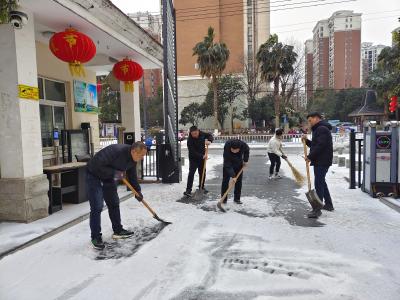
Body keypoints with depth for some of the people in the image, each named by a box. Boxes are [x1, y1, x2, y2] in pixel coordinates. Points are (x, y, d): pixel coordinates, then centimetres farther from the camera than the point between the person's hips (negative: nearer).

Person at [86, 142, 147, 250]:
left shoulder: (132, 159, -7)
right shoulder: (116, 151, -34)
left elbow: (132, 175, 9)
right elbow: (97, 166, -34)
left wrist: (137, 191, 11)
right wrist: (114, 172, -29)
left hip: (108, 177, 8)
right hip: (94, 175, -8)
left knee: (114, 203, 10)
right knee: (97, 207, -10)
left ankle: (118, 231, 23)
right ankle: (96, 237, 2)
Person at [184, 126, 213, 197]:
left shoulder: (202, 134, -9)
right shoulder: (190, 140, -25)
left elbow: (210, 135, 4)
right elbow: (192, 152, -28)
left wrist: (209, 141, -19)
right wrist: (201, 156, -36)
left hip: (202, 157, 5)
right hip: (193, 159, -5)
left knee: (202, 172, 13)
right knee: (191, 173, -15)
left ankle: (201, 187, 32)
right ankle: (188, 190, -12)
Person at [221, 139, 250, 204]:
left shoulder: (243, 145, -31)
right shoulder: (227, 148, -38)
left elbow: (247, 150, -3)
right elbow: (228, 165, -37)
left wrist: (245, 160, -6)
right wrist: (233, 176, -40)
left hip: (239, 163, 3)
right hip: (228, 163, -3)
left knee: (239, 180, 2)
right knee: (225, 180, -5)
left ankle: (237, 198, 10)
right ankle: (224, 199, 3)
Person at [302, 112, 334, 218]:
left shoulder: (322, 129, -14)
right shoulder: (319, 129, 21)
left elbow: (320, 146, -23)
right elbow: (315, 145, 22)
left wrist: (310, 156, -18)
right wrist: (307, 141, 7)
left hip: (322, 162, -11)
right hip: (320, 161, 11)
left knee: (318, 184, -11)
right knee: (321, 182, 20)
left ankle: (317, 209, -9)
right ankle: (328, 204, 32)